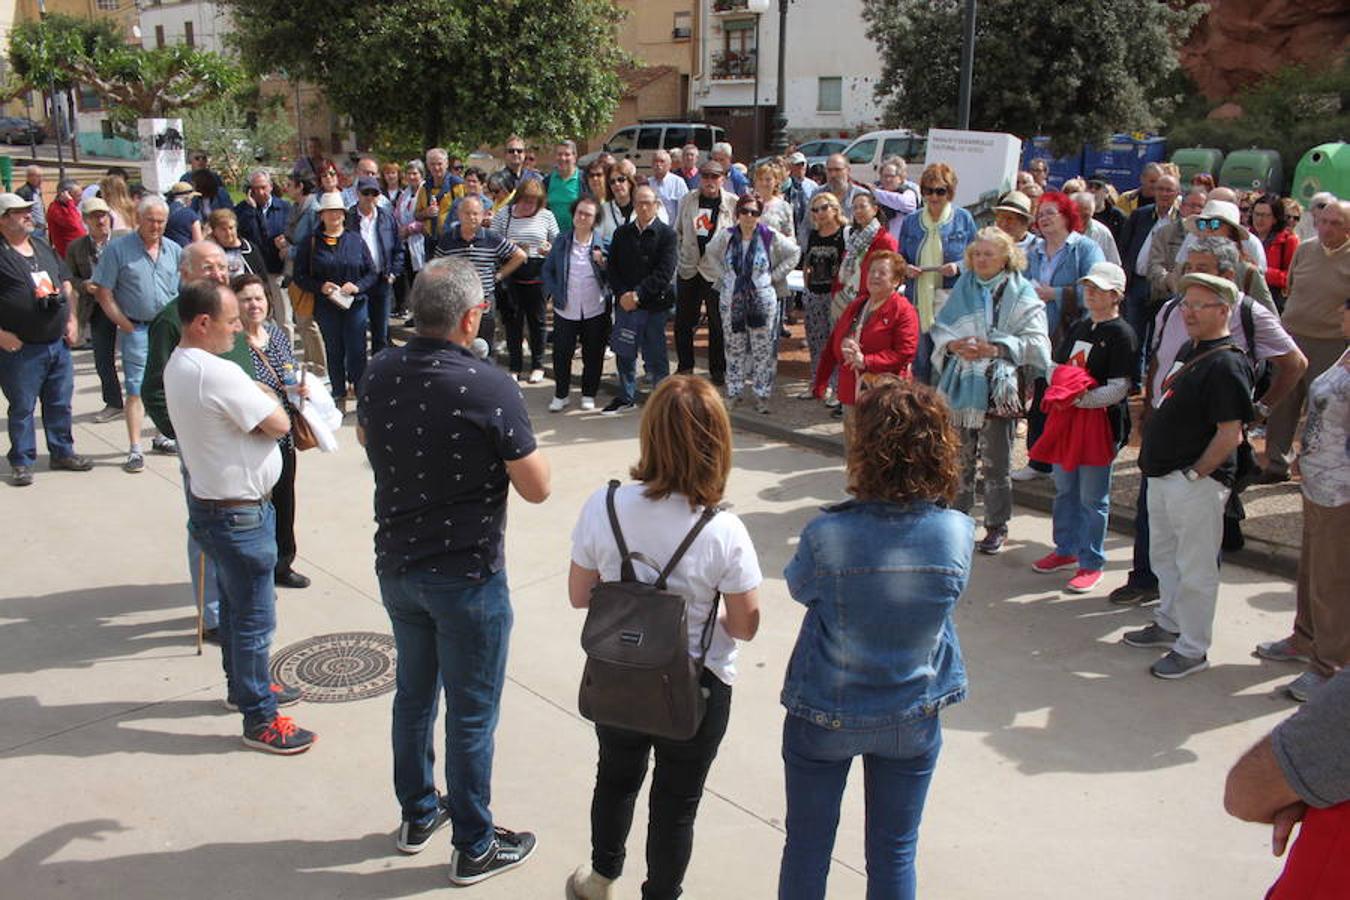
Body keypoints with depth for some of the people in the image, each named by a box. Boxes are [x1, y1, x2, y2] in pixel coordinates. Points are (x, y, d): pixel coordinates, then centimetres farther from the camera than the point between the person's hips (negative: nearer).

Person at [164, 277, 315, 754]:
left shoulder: (178, 365, 5)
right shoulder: (219, 375, -27)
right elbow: (279, 424, -21)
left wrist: (256, 397, -7)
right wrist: (269, 400, -2)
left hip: (210, 504, 10)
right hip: (237, 515, -10)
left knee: (235, 604, 25)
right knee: (255, 619, 1)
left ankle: (242, 686, 42)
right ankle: (259, 721, 13)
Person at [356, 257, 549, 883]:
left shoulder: (379, 375, -4)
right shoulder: (490, 388, -23)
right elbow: (537, 488, -16)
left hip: (396, 567, 6)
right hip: (467, 576, -6)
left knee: (414, 693, 23)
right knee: (471, 714, 9)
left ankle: (417, 815, 41)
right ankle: (474, 848, 24)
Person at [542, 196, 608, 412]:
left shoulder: (602, 243, -2)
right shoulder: (561, 242, 1)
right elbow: (547, 270, 7)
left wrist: (603, 263, -19)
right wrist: (555, 294, -4)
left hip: (595, 310, -1)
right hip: (566, 310, 1)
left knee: (593, 354, 9)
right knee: (561, 353, 6)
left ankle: (589, 395, 24)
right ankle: (560, 395, 21)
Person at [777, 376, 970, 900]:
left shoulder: (826, 537, -27)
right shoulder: (958, 534, -20)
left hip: (825, 716, -2)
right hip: (914, 718, 2)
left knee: (807, 847, 20)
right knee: (895, 855, 19)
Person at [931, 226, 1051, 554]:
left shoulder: (1021, 294, -1)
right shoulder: (963, 289, 13)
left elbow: (1035, 340, -7)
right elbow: (940, 328, 11)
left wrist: (995, 349, -17)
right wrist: (955, 345, -9)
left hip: (998, 387, -4)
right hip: (961, 384, 4)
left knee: (996, 462, 1)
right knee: (959, 456, 10)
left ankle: (997, 525, 12)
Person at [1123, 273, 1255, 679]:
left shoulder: (1226, 364, -19)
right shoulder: (1191, 350, 10)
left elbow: (1230, 435, -23)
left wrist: (1194, 474, -19)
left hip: (1197, 483, -10)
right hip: (1163, 476, 10)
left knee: (1195, 568, 1)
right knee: (1164, 556, 22)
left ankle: (1193, 649, 13)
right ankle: (1170, 624, 39)